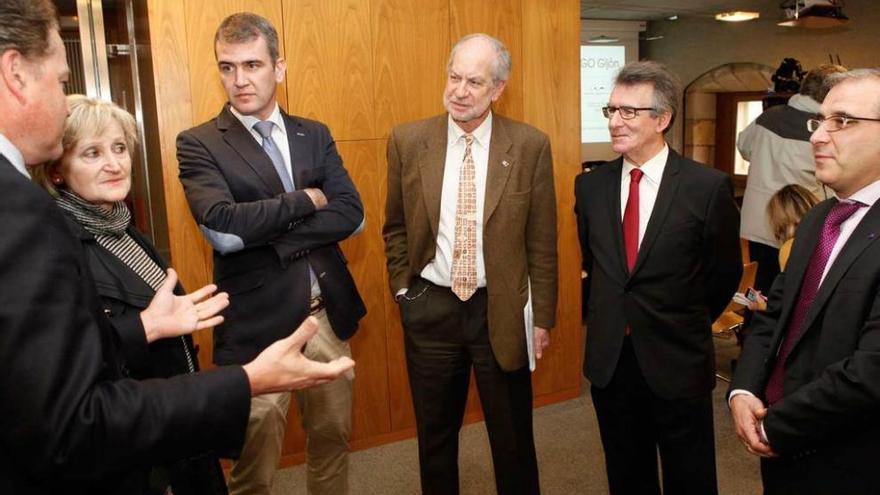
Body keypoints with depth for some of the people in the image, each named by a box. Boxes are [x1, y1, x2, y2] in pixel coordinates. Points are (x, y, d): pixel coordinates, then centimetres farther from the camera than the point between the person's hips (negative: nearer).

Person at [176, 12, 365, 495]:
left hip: (328, 314, 4)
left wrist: (265, 232, -15)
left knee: (333, 438, 19)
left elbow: (351, 215, -4)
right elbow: (221, 229, -21)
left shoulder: (315, 135, 7)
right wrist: (306, 200, -11)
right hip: (257, 323, -4)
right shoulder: (198, 143, -5)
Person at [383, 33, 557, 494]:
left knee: (513, 438, 15)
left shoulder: (530, 146, -7)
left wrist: (542, 316, -1)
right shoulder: (407, 140, -3)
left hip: (501, 310, -1)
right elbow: (395, 227, 8)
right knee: (434, 435, 18)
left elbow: (542, 242, -3)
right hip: (429, 309, 2)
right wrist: (403, 289, 4)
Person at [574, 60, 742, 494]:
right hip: (608, 361, 3)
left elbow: (726, 273, 0)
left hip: (677, 363, -3)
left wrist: (686, 326, 10)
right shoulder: (590, 185, 0)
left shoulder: (708, 187, -12)